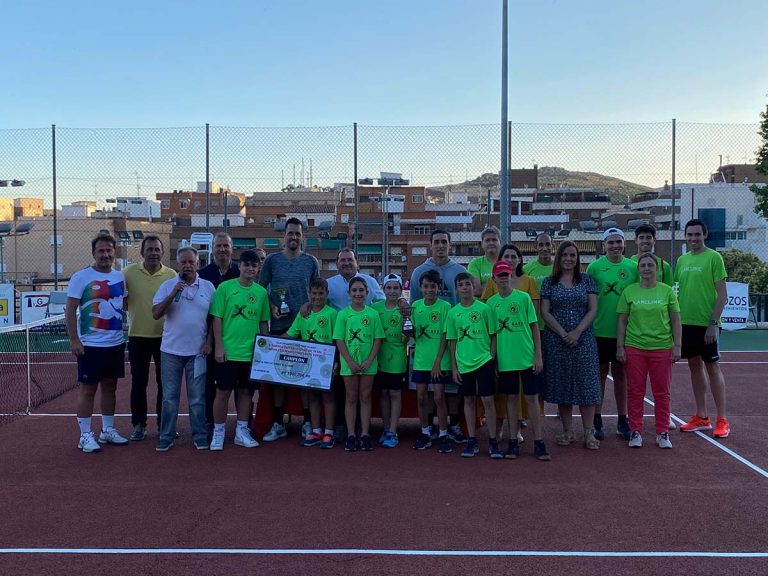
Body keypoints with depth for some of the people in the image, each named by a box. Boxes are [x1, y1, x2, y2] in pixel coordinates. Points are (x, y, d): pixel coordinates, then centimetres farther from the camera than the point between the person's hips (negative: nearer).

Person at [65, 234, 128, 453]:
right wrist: (74, 340, -15)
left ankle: (108, 430, 25)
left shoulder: (120, 276, 7)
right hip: (91, 344, -6)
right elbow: (70, 310, -10)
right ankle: (85, 436, 10)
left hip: (116, 343, 6)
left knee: (110, 386, 13)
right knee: (88, 388, 1)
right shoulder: (81, 277, -9)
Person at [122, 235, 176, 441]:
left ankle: (164, 424, 22)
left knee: (165, 383, 9)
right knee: (138, 383, 8)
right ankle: (139, 424, 22)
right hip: (138, 337, 0)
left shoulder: (171, 275, -1)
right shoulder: (129, 272, -3)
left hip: (164, 337, 1)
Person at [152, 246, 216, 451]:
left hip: (197, 351, 0)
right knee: (169, 397, 7)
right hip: (171, 350, 0)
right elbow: (156, 314, -6)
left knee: (197, 398, 6)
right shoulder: (168, 286, 1)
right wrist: (173, 293, -17)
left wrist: (209, 342, -1)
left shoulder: (208, 286, 3)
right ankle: (166, 437, 17)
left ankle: (200, 436, 16)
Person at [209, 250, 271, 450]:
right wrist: (218, 347, -10)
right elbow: (217, 318, -5)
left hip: (252, 352, 4)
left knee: (246, 391, 12)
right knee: (223, 392, 2)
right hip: (228, 351, -3)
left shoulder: (261, 292, 5)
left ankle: (241, 432, 24)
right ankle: (218, 433, 17)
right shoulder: (225, 287, -5)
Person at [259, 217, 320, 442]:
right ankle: (277, 424, 14)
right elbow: (261, 288, 7)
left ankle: (307, 422, 13)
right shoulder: (272, 260, 5)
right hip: (278, 325, 1)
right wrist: (272, 308, -8)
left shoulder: (311, 261, 6)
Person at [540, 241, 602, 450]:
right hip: (556, 340, 0)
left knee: (586, 383, -2)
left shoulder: (587, 280, 6)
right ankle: (567, 431, 15)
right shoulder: (549, 282, 6)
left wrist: (577, 332, -12)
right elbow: (544, 312, 0)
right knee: (561, 385, 4)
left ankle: (588, 432, 5)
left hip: (583, 339, 0)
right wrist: (563, 333, -11)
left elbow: (593, 310, 0)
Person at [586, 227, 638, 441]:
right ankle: (597, 420, 16)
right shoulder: (594, 267, -2)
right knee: (600, 373, 6)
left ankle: (623, 421, 21)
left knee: (621, 374, 11)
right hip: (600, 330, -2)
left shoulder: (633, 267, 4)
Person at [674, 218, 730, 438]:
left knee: (712, 367, -1)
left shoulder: (713, 257, -7)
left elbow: (722, 295, -10)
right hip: (686, 322, 6)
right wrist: (676, 319, 11)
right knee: (694, 365, 10)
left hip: (706, 323, -6)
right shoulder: (682, 260, 11)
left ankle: (722, 421, 8)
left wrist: (713, 323, -15)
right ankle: (701, 417, 20)